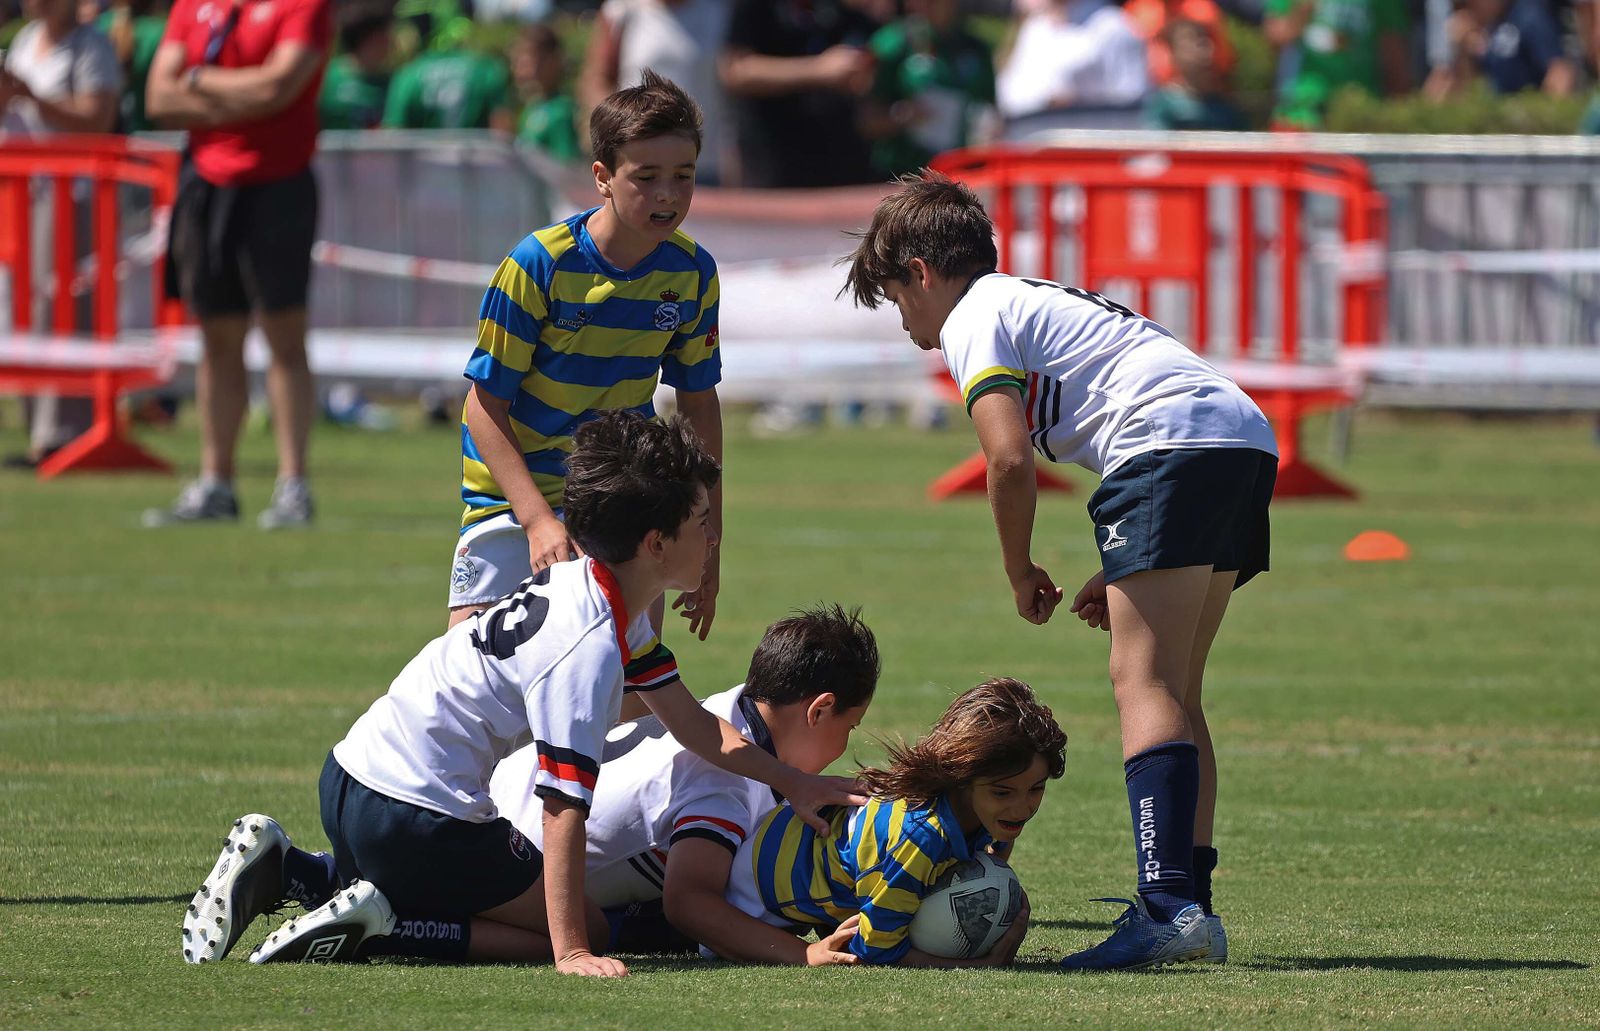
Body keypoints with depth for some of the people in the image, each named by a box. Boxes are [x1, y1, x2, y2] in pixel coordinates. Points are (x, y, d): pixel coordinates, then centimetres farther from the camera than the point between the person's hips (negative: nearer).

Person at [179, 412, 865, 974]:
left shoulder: (592, 592, 8)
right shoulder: (587, 649, -22)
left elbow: (695, 727, 19)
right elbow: (563, 808, -25)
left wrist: (796, 783, 16)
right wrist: (571, 952, -25)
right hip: (419, 812, -9)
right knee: (590, 932, -2)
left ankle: (280, 870, 15)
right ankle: (372, 927, -11)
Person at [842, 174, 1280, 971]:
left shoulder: (973, 320, 6)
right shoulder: (1045, 302, 34)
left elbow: (1009, 459, -8)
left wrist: (1021, 577, 7)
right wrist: (1121, 575, 27)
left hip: (1173, 447, -9)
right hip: (1247, 436, 9)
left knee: (1142, 682, -14)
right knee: (1173, 694, 13)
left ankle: (1170, 905, -27)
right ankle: (1189, 905, 9)